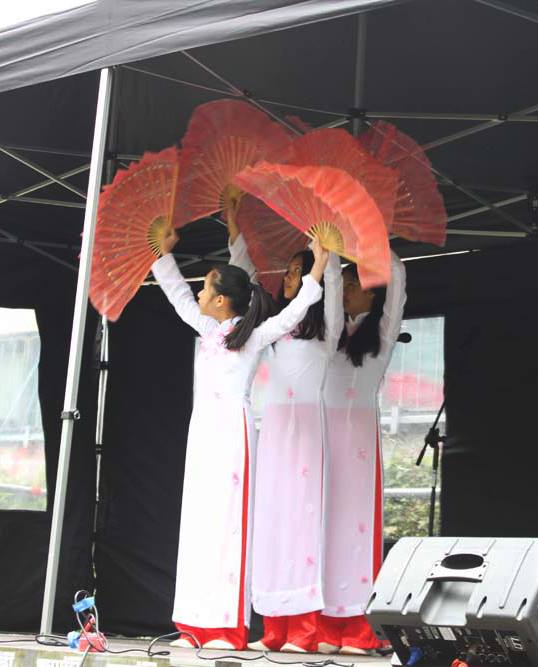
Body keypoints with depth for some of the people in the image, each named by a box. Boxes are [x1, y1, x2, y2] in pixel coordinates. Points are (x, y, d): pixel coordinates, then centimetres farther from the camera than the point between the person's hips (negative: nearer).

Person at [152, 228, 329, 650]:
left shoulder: (253, 335, -1)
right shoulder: (209, 330, 18)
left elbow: (292, 314, -12)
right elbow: (178, 295, 28)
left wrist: (317, 272, -20)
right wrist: (165, 253, 28)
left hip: (232, 430, -7)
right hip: (204, 429, 7)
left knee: (227, 519, -11)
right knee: (199, 520, 2)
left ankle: (229, 627, -11)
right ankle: (200, 626, 3)